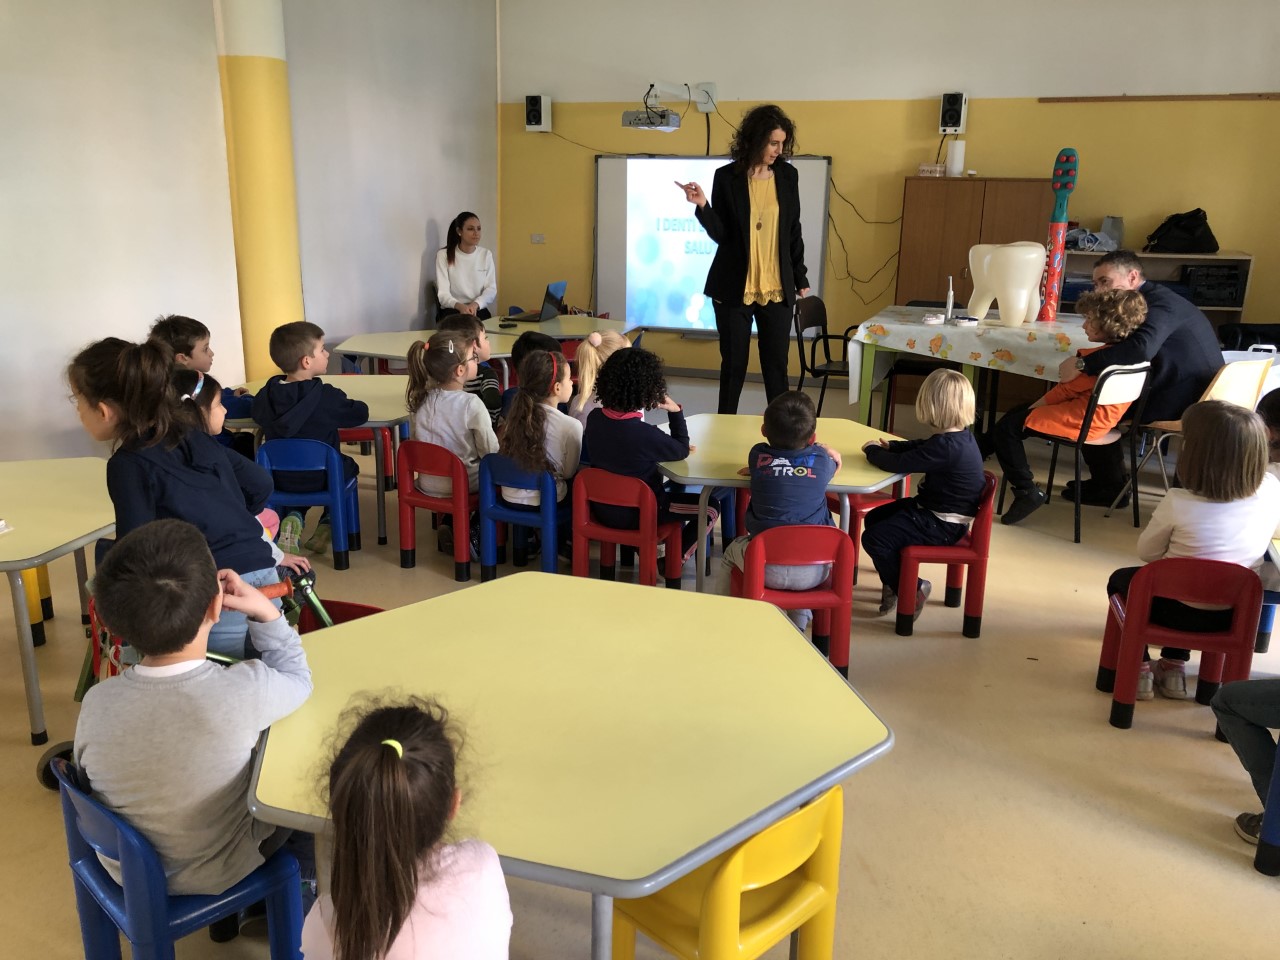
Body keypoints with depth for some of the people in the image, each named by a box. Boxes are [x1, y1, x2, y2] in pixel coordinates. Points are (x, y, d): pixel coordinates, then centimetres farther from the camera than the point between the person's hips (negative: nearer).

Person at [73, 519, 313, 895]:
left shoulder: (96, 704, -23)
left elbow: (85, 779, -3)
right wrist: (265, 612, -11)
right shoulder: (245, 690, -32)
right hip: (215, 876, -3)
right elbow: (299, 680, -9)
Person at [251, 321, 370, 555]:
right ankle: (327, 524, 17)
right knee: (348, 467, 30)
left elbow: (257, 413, 13)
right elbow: (360, 414, -14)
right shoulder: (326, 396, -21)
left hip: (281, 478, 3)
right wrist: (344, 406, 6)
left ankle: (293, 518, 10)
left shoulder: (267, 394, -6)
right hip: (322, 478, -3)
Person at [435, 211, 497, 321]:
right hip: (452, 312, -2)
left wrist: (475, 304, -22)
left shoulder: (486, 254, 8)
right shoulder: (444, 255, -2)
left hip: (479, 312, 2)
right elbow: (443, 293, -10)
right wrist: (460, 306, -33)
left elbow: (491, 289, 0)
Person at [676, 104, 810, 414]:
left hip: (777, 288, 2)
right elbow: (720, 234, -5)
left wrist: (801, 279, 10)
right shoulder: (727, 177, -4)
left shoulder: (788, 175, 3)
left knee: (776, 364, 6)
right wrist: (703, 206, -21)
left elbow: (794, 232, 9)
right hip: (734, 288, -2)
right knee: (733, 364, 6)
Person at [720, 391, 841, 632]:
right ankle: (799, 624, 32)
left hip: (766, 570, -1)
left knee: (733, 549, 31)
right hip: (813, 573, 1)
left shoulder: (758, 456, -1)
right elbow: (836, 458, 25)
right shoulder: (821, 461, 0)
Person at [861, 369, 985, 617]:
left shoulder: (945, 447, -30)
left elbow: (897, 465, -27)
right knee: (873, 519, 16)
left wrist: (873, 450, -7)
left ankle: (912, 590, 1)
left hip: (942, 524, -11)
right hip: (936, 508, 11)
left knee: (874, 539, -17)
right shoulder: (960, 436, 2)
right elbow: (921, 447, 20)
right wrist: (890, 446, 6)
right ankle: (894, 582, 27)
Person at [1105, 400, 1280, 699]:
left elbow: (1146, 553, -9)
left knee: (1121, 579, 26)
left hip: (1177, 611, -4)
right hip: (1232, 616, 4)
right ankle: (1175, 667, 32)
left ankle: (1140, 668, 21)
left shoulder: (1179, 503, -27)